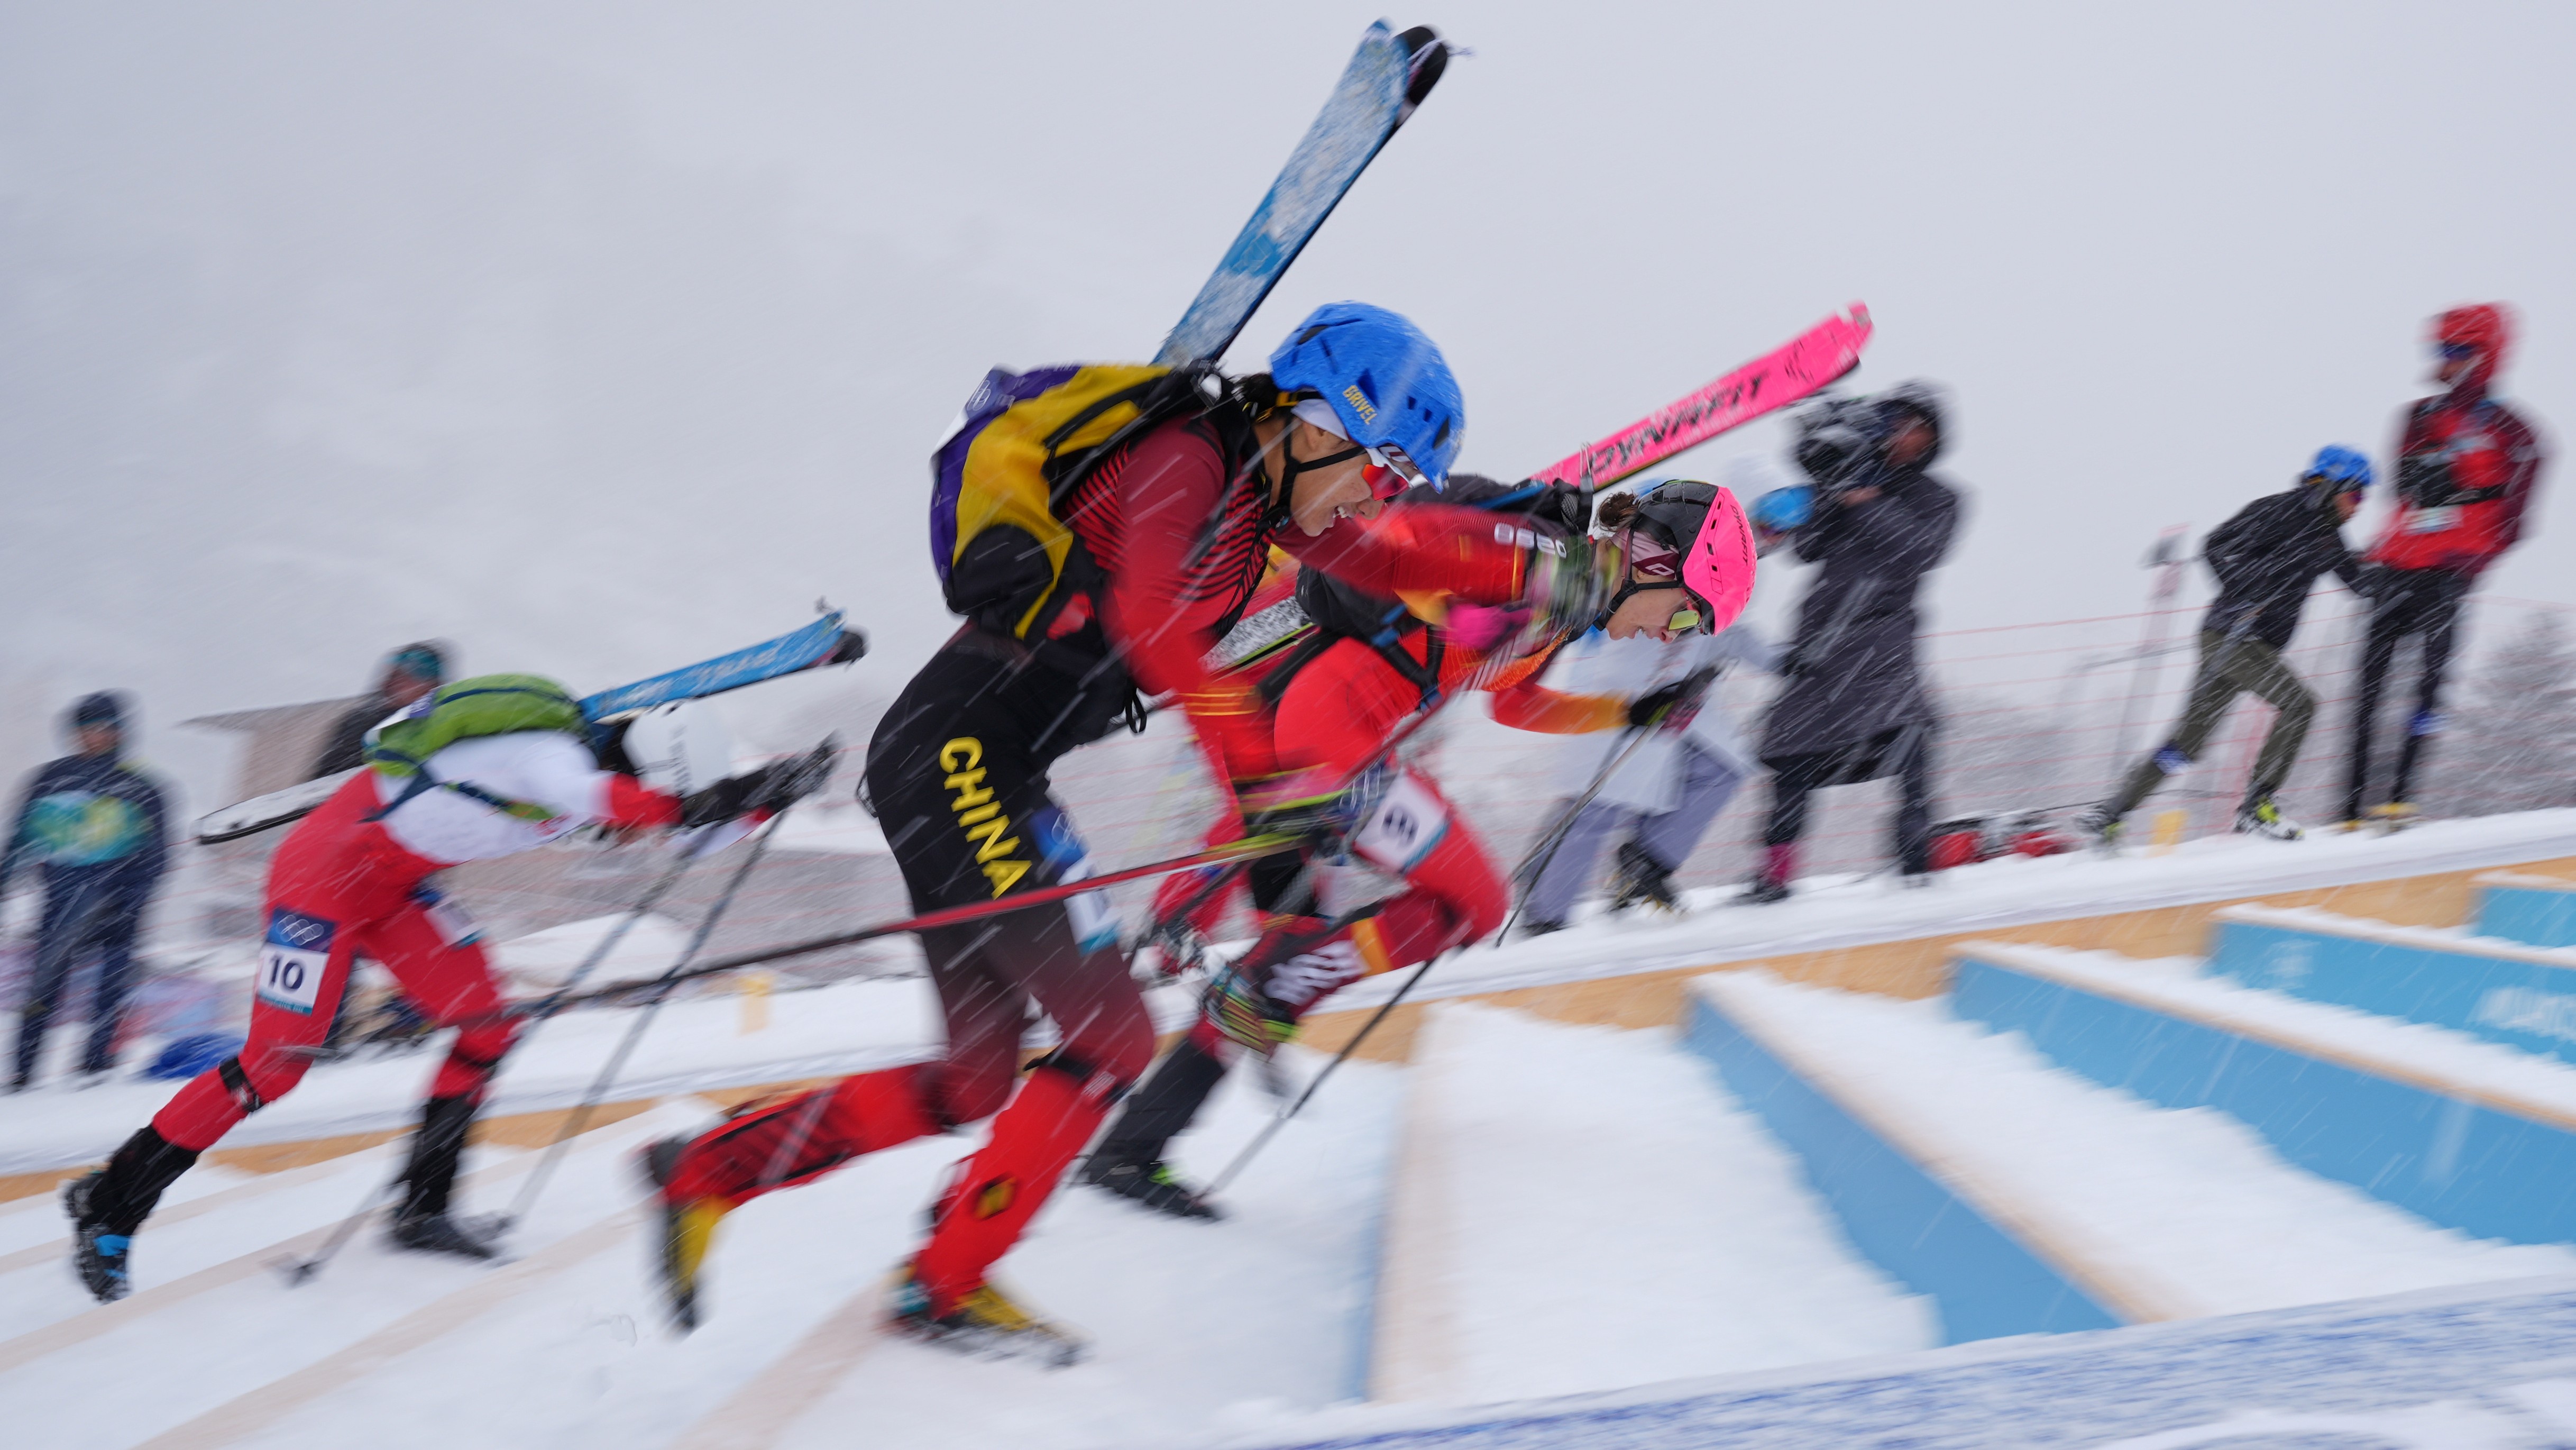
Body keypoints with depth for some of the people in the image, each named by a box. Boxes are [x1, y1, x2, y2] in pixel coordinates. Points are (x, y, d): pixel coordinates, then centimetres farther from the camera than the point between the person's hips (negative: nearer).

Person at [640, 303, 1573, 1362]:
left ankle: (705, 1171, 19)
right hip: (960, 751, -10)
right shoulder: (1189, 459, -13)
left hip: (962, 765, 10)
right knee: (1110, 1037, -6)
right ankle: (944, 1283, 4)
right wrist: (1255, 771, -31)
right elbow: (1149, 614, -29)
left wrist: (1533, 568, 16)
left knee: (977, 1086, 13)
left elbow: (1390, 554, 26)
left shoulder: (1258, 485, 14)